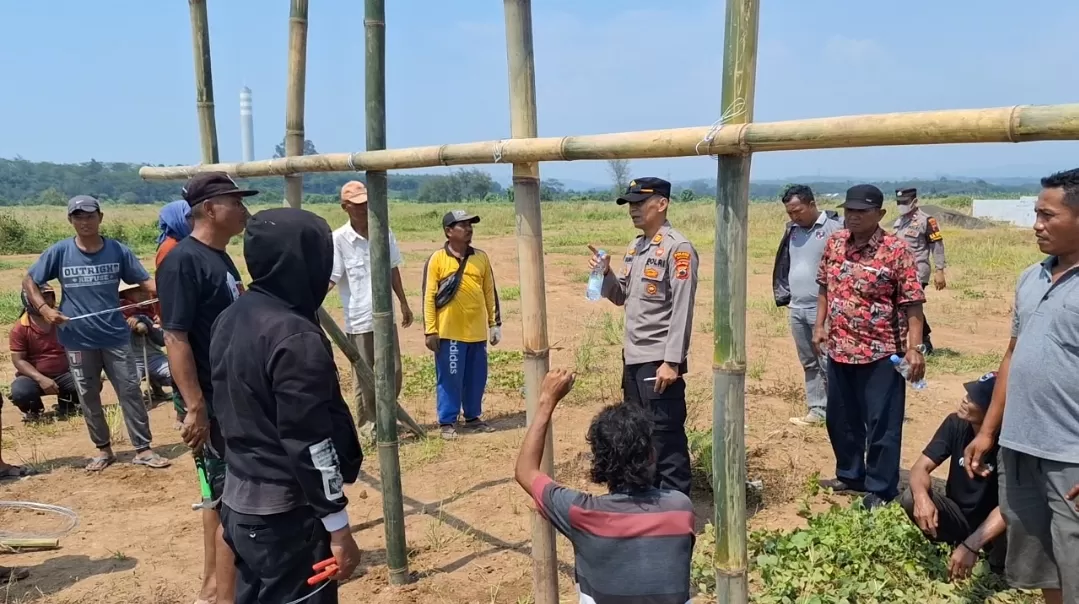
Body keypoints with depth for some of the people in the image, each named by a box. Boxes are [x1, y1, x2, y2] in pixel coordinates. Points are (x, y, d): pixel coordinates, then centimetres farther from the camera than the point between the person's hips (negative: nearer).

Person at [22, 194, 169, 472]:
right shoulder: (59, 252, -4)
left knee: (130, 391, 2)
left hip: (115, 336, -1)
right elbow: (29, 281, 4)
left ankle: (142, 449, 9)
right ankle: (103, 449, 27)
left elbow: (145, 281, -6)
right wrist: (44, 308, -11)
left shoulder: (118, 250, -4)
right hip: (78, 339, 1)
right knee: (88, 397, 12)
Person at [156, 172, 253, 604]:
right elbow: (175, 337, -22)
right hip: (213, 404, -10)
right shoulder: (183, 261, -17)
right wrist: (195, 407, -25)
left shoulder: (222, 258, 11)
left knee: (223, 496, 18)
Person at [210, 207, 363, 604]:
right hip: (286, 515, -9)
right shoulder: (295, 337, -22)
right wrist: (338, 528, -15)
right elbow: (310, 443, -22)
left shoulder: (231, 320, 5)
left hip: (238, 505, 9)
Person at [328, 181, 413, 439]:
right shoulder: (338, 239, -10)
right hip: (358, 319, -4)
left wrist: (403, 303, 18)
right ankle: (367, 423, 22)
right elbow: (330, 278, -14)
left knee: (393, 371, 11)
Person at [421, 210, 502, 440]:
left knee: (476, 378, 12)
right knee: (449, 379, 2)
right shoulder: (437, 260, -5)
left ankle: (473, 418, 27)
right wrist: (430, 331, -9)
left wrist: (495, 324, 10)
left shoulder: (481, 257, 7)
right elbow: (428, 297, -5)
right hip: (449, 332, -4)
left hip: (477, 331, 4)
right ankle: (447, 422, 14)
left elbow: (490, 292, 11)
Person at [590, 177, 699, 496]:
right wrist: (605, 272, 0)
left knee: (666, 437, -3)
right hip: (632, 357, 9)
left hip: (659, 361, -9)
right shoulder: (634, 248, 13)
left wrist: (671, 362, -21)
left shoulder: (678, 248, -13)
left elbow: (682, 310, -17)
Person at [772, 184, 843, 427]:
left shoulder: (834, 228, -12)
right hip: (796, 309, 7)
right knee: (808, 363, 14)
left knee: (828, 363, -4)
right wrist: (782, 295, 16)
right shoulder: (792, 230, 10)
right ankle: (817, 409, 24)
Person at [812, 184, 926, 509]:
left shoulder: (896, 250, -13)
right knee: (840, 419, 18)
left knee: (882, 424, 4)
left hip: (881, 353, -6)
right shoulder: (834, 242, 4)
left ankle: (881, 490, 19)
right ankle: (850, 475, 37)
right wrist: (819, 325, 8)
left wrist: (914, 347, -20)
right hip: (839, 349, 6)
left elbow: (912, 304, -13)